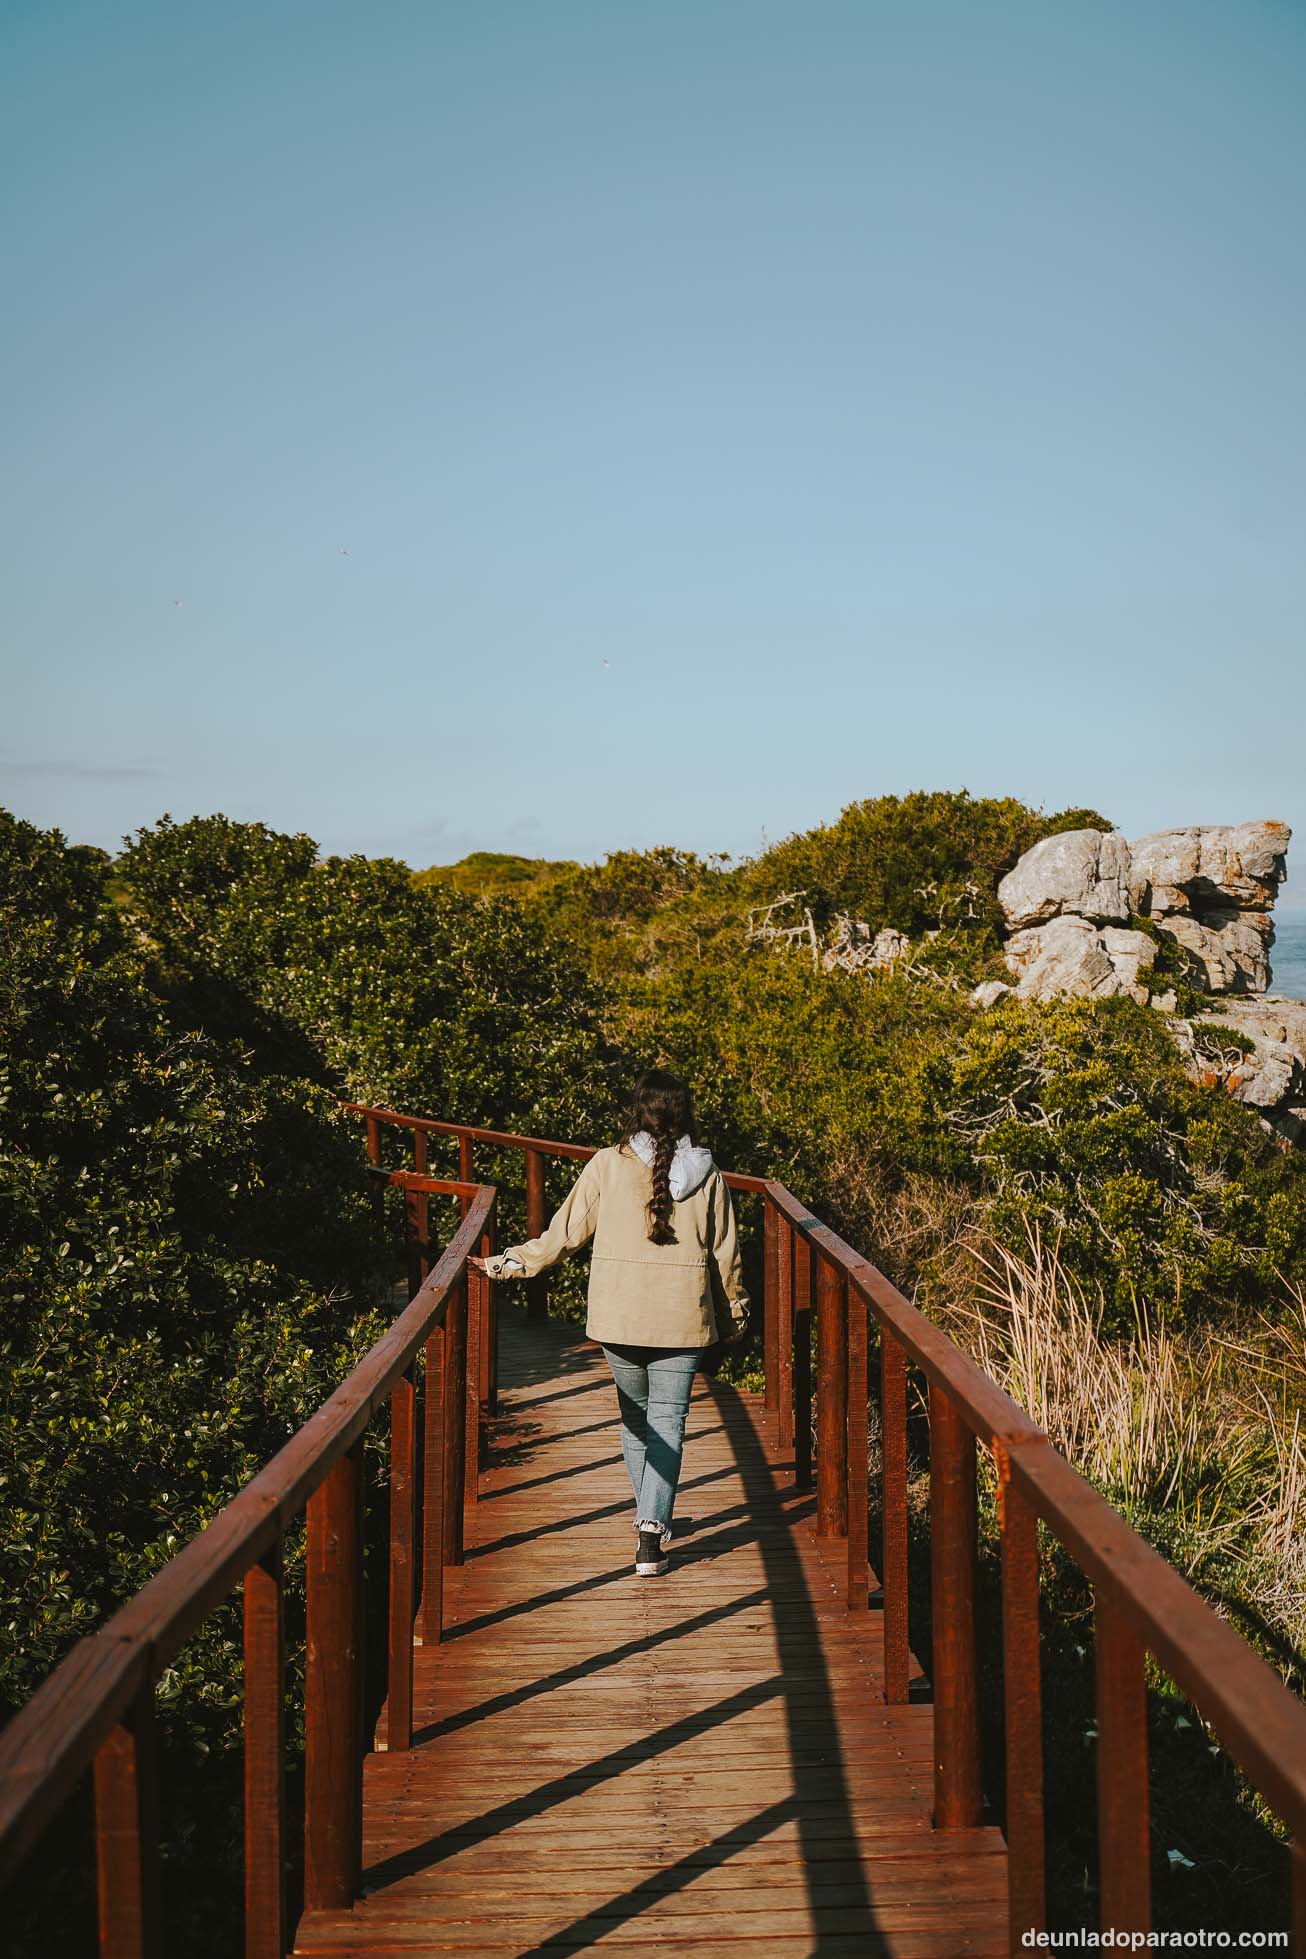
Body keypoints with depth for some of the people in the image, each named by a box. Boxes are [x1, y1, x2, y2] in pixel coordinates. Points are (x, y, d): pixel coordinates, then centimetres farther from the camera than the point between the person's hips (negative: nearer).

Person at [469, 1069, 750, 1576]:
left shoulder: (608, 1165, -5)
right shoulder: (706, 1173, -1)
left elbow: (563, 1235, -3)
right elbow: (724, 1253, 5)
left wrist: (504, 1264, 7)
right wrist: (733, 1315, 18)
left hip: (618, 1315, 0)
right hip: (683, 1317, 0)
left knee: (635, 1417, 18)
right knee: (668, 1423, 4)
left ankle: (650, 1520, 29)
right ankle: (653, 1531, -8)